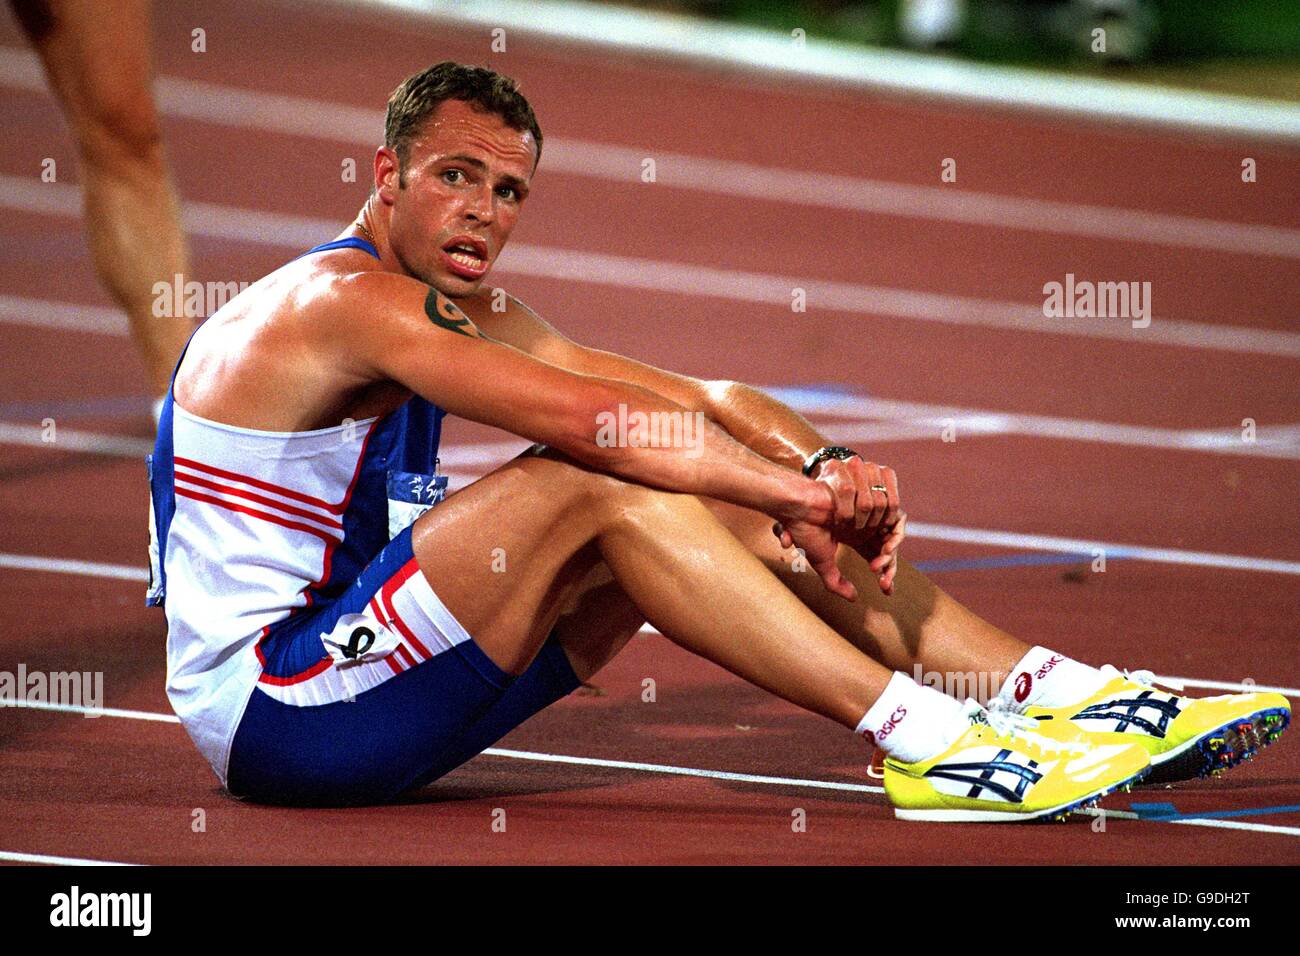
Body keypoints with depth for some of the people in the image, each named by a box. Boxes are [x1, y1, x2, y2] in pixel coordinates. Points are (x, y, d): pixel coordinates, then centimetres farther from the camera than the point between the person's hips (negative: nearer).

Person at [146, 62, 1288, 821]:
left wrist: (822, 471, -17)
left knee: (719, 490, -2)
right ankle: (928, 743, -30)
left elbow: (693, 397, 2)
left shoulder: (463, 313, 13)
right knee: (594, 488, -26)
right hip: (267, 704, -9)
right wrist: (809, 491, -21)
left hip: (360, 684, 9)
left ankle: (1066, 694, -6)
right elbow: (591, 418, -25)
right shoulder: (348, 299, -16)